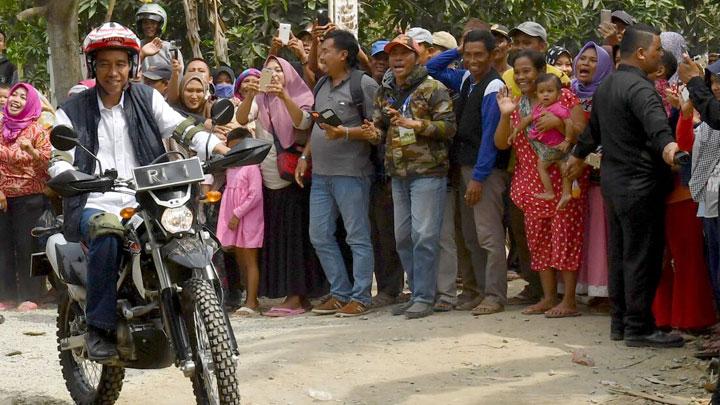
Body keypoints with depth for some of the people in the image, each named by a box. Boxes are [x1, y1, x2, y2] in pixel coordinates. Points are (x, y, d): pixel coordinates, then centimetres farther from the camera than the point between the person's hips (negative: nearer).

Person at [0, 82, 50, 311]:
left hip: (29, 197, -4)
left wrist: (31, 150, -29)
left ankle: (30, 297, -4)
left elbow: (48, 160, -11)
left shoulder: (37, 129, -1)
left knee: (26, 246, -6)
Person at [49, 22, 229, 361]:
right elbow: (58, 160, 0)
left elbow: (180, 128, 1)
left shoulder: (147, 99, 14)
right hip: (96, 206, -2)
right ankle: (99, 328, -28)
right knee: (107, 234, -37)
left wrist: (218, 147, -18)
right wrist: (65, 175, -25)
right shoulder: (73, 111, 10)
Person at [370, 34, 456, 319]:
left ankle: (424, 298, -4)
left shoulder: (432, 88, -5)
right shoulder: (385, 92, 14)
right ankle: (417, 292, 20)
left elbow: (449, 125, -11)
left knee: (424, 236, -8)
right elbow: (379, 125, 22)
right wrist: (374, 130, -1)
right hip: (398, 174, 7)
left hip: (427, 171, -7)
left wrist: (415, 125, -21)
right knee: (402, 237, 10)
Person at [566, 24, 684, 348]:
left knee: (620, 254, 15)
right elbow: (654, 120, -39)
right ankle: (639, 328, -2)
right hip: (639, 183, -10)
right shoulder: (639, 87, -18)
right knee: (642, 257, -5)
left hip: (613, 180, 10)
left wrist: (578, 156, 44)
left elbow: (593, 127, 29)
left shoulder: (606, 86, 13)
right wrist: (666, 145, -57)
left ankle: (620, 322, 21)